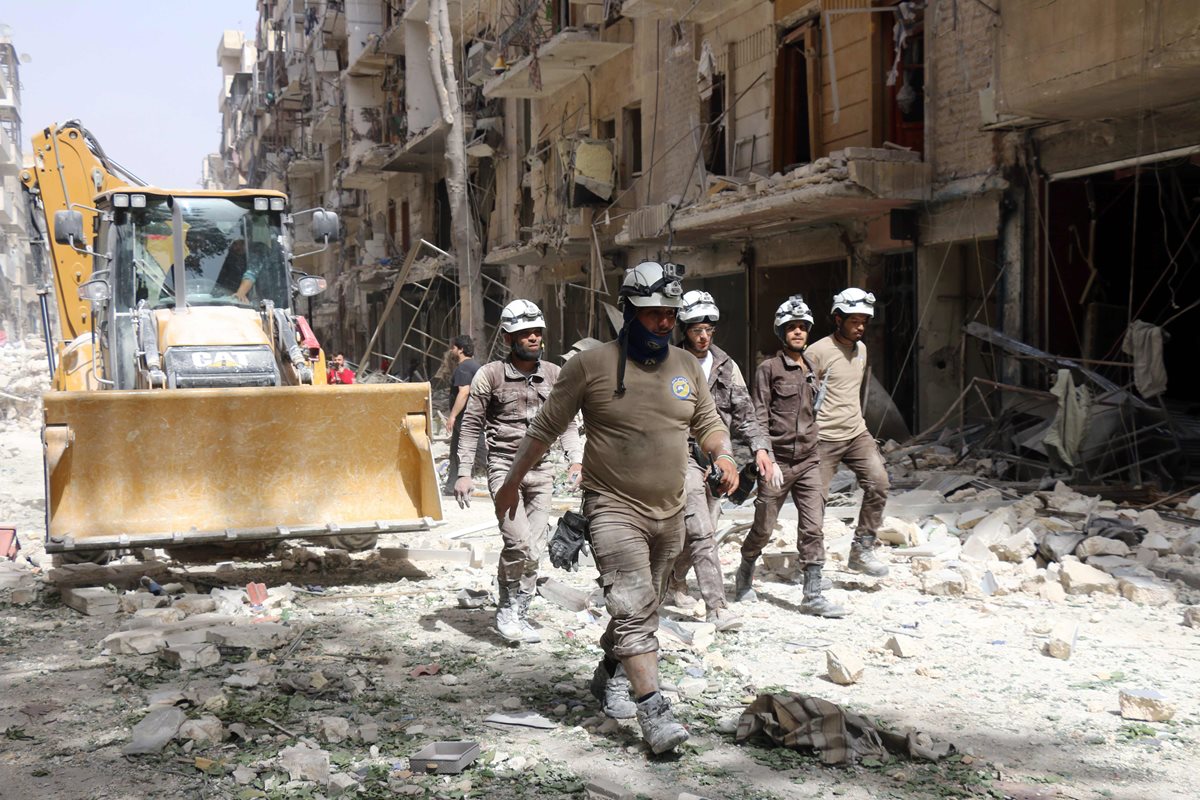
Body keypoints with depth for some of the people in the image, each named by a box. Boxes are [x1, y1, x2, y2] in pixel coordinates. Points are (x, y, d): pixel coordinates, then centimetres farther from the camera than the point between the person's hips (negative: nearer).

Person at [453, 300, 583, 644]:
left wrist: (575, 458, 0)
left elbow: (566, 422, 15)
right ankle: (507, 609, 4)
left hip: (541, 469, 4)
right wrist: (464, 473, -4)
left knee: (535, 548, 4)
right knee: (520, 544, -17)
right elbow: (471, 425, 1)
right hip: (504, 467, -4)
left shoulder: (553, 375, 8)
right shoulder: (490, 374, -3)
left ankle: (519, 615, 18)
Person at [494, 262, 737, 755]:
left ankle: (609, 677, 38)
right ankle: (654, 714, -17)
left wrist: (723, 455, -4)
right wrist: (512, 483, 5)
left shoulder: (686, 366, 6)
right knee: (632, 607, -17)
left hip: (669, 513, 6)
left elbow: (708, 422, 19)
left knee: (643, 609, 17)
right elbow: (546, 428, 0)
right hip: (613, 508, -6)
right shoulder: (591, 365, -9)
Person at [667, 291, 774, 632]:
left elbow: (744, 412, 11)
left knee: (699, 529, 15)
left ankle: (676, 577, 41)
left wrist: (760, 446, -1)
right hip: (683, 455, -6)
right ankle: (716, 607, -13)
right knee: (701, 533, -12)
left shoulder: (726, 366, 10)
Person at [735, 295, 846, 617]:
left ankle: (813, 595, 1)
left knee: (813, 529, -2)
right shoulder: (769, 367, -4)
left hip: (808, 460, 5)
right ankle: (745, 575, 30)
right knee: (763, 528, 5)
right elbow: (760, 416, -8)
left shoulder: (810, 369, 14)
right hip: (777, 460, -5)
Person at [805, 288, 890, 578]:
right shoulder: (818, 352, -11)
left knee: (878, 484, -10)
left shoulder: (861, 349, 11)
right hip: (824, 439, -6)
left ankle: (862, 549, 1)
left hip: (857, 434, 6)